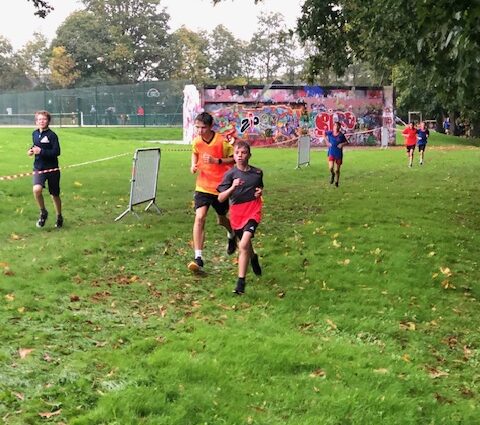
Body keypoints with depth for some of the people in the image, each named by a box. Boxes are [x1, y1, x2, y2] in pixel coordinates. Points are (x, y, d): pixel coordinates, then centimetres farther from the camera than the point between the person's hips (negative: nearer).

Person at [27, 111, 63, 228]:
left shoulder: (52, 135, -12)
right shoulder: (34, 134, 6)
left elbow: (57, 152, -17)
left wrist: (41, 151, -23)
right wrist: (32, 150, 3)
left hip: (52, 169, -3)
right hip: (39, 169, 3)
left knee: (55, 195, 10)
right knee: (36, 189, -24)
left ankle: (59, 217, 33)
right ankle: (43, 213, -1)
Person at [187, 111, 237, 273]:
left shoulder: (222, 141, -16)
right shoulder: (196, 141, -2)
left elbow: (234, 158, -9)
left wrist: (216, 160, -23)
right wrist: (194, 164, -1)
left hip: (220, 187, -2)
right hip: (202, 186, 2)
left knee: (222, 220, 16)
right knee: (199, 217, -16)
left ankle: (232, 235, 54)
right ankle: (198, 258, -19)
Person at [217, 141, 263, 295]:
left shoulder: (257, 172, 1)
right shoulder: (230, 174, -6)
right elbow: (220, 198, -12)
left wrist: (260, 192, -1)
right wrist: (233, 187, -27)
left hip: (253, 210, -1)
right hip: (237, 212, 1)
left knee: (243, 245, -20)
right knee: (245, 245, 19)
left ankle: (241, 282, -15)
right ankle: (253, 258, 57)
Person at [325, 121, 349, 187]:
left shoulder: (341, 135, -5)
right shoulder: (330, 133, -4)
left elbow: (347, 142, 6)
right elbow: (324, 133, 17)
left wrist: (342, 144, -15)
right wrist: (327, 142, 6)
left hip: (339, 154, 0)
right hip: (331, 153, 0)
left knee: (337, 170, 7)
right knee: (331, 168, -18)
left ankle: (336, 181, 31)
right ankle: (332, 174, 18)